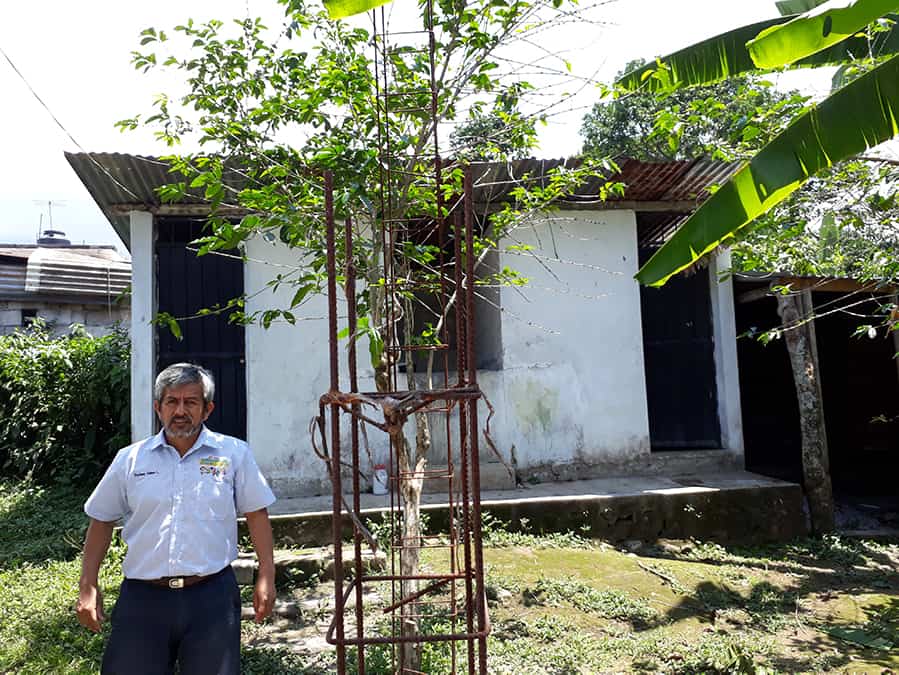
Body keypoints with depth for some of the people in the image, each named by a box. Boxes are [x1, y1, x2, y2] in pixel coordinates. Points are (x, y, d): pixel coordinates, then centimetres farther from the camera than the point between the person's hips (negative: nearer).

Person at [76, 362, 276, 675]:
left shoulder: (234, 453, 0)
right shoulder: (130, 459, 5)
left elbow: (256, 514, 4)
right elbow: (102, 521, 13)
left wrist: (266, 577, -1)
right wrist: (88, 587, 9)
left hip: (212, 594, -1)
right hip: (142, 596, 1)